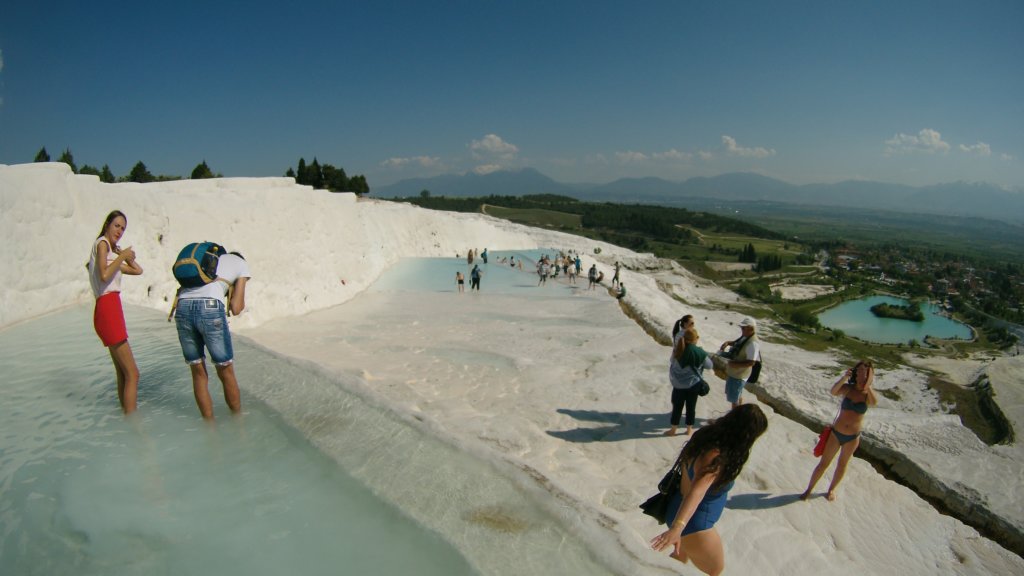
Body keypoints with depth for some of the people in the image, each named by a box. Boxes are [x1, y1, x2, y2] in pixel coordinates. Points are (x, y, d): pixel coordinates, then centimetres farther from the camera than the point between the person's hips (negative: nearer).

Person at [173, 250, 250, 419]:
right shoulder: (242, 263, 21)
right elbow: (236, 308, 11)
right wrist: (236, 293, 30)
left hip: (182, 309, 4)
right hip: (210, 310, -4)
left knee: (199, 374, 18)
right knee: (226, 373, 13)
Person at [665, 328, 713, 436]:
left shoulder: (677, 349, -14)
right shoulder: (699, 352, -19)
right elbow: (709, 365, -3)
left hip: (678, 384, 1)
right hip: (693, 385, -1)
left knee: (677, 407, 14)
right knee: (691, 407, 16)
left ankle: (673, 430, 25)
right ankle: (689, 429, 30)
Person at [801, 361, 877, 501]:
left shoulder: (868, 394, -7)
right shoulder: (848, 388, -9)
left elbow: (874, 402, -30)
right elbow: (833, 391, -31)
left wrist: (867, 385, -35)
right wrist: (844, 377, -45)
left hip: (853, 437, 1)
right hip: (836, 433, -1)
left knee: (842, 465, 18)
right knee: (823, 463, 6)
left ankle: (831, 490, 38)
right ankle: (809, 490, 19)